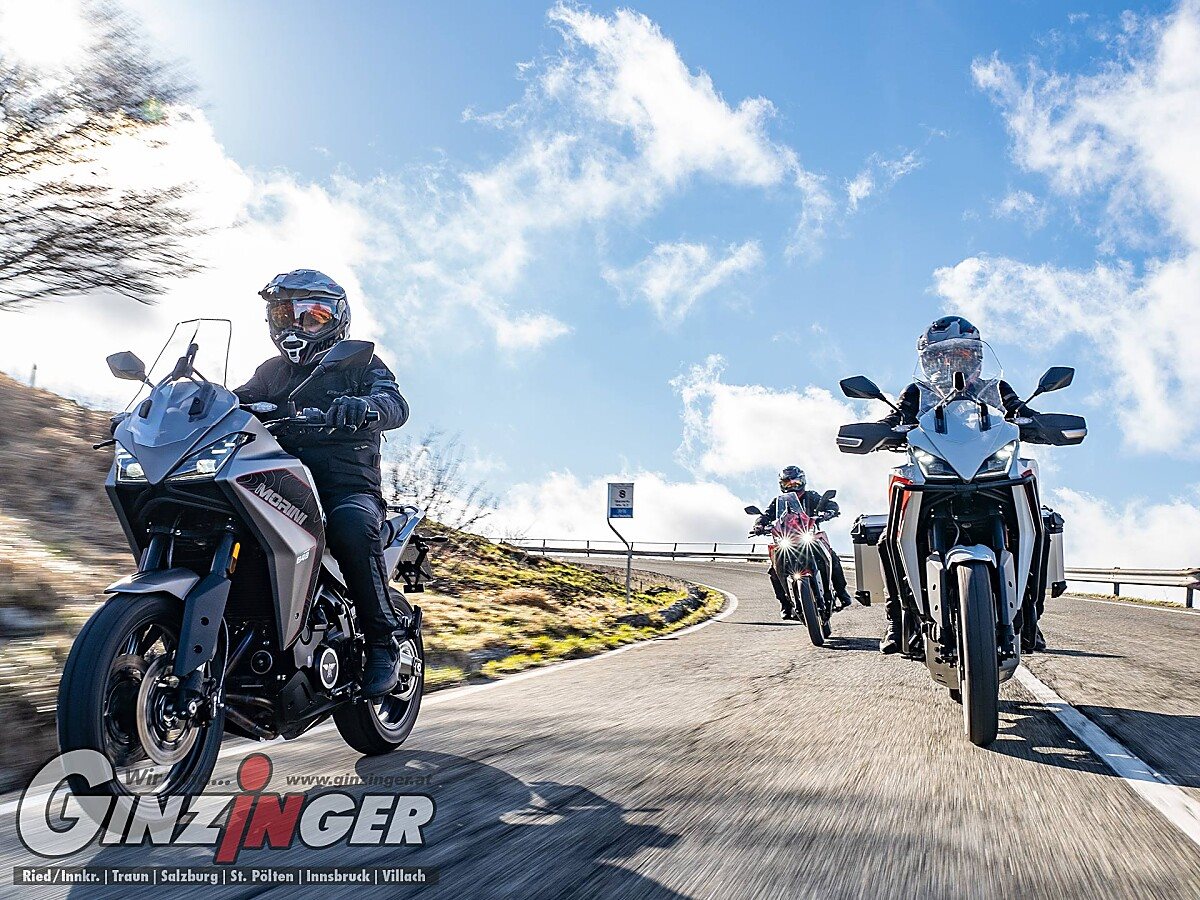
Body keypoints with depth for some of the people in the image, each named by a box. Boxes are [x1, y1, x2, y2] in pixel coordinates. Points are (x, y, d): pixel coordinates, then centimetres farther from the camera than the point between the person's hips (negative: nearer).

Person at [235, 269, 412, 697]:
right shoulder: (272, 372, 25)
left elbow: (396, 403, -12)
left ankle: (383, 640, -26)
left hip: (348, 487, -4)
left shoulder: (358, 363, 8)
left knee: (351, 524, -38)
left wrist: (364, 405, -36)